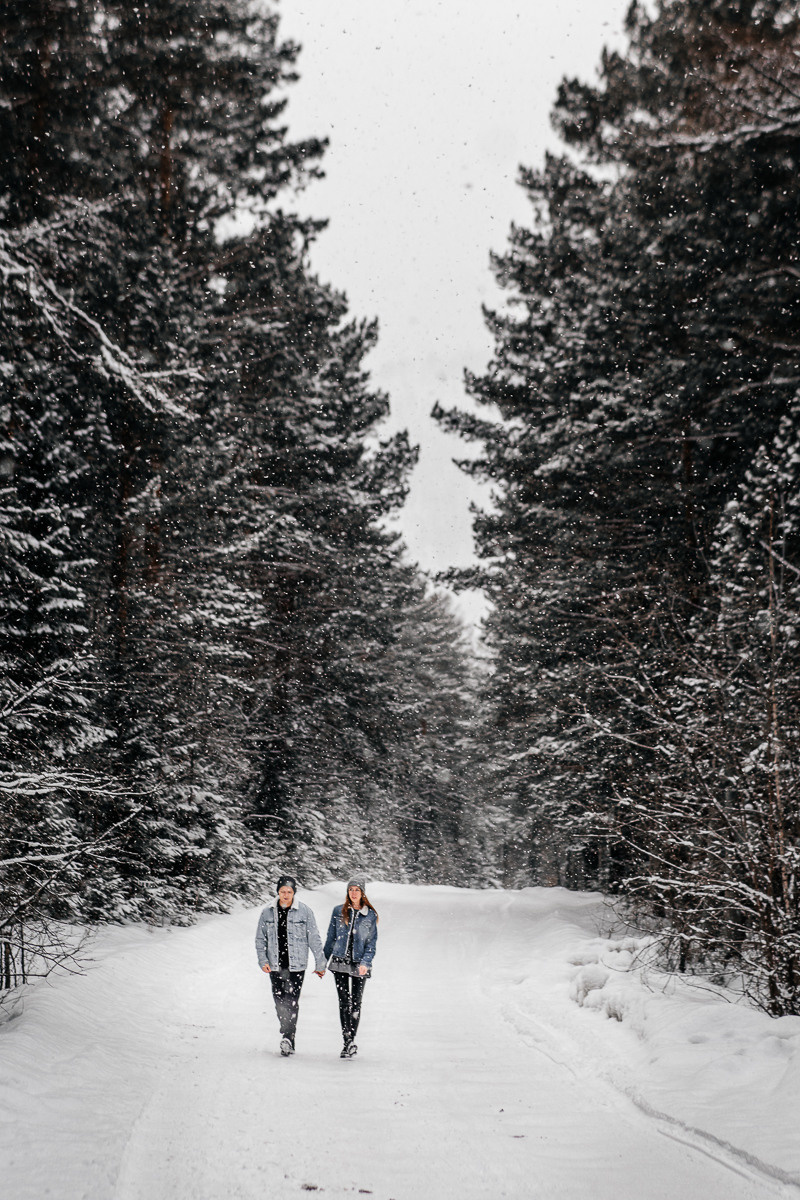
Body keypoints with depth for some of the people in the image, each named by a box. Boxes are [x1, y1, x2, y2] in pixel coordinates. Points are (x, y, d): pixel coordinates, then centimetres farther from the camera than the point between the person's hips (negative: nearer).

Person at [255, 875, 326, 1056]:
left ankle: (287, 1039, -9)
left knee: (292, 1002, -9)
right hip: (275, 965, 3)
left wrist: (320, 964, 3)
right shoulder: (268, 912, 2)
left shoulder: (304, 911, -4)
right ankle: (288, 1036, 22)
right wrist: (263, 960, -1)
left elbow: (314, 939, 1)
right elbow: (260, 938, 10)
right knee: (279, 1002, 8)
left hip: (296, 965, -3)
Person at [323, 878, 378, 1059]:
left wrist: (365, 963, -13)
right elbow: (330, 937, 11)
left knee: (355, 1003, 0)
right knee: (344, 1002, -4)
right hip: (340, 962, 1)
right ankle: (349, 1042, -3)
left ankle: (350, 1041, 9)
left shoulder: (370, 916, 2)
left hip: (360, 964, -1)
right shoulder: (338, 911, 5)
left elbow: (372, 942, 0)